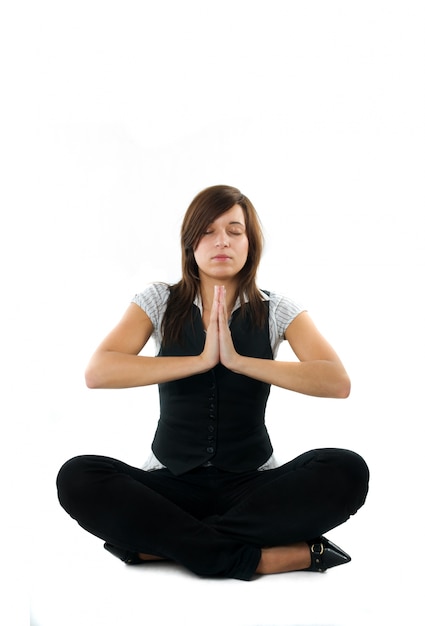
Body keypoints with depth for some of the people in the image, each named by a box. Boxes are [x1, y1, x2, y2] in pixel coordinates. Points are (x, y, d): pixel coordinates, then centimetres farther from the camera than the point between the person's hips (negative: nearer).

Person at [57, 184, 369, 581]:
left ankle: (162, 541, -23)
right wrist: (201, 360, -19)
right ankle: (257, 557, -24)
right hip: (171, 484, 0)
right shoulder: (160, 302, 2)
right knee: (78, 477, -28)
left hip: (251, 484, 0)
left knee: (347, 471, -28)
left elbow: (337, 382, -15)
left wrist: (237, 360, -22)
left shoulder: (276, 310, 1)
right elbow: (97, 373, -14)